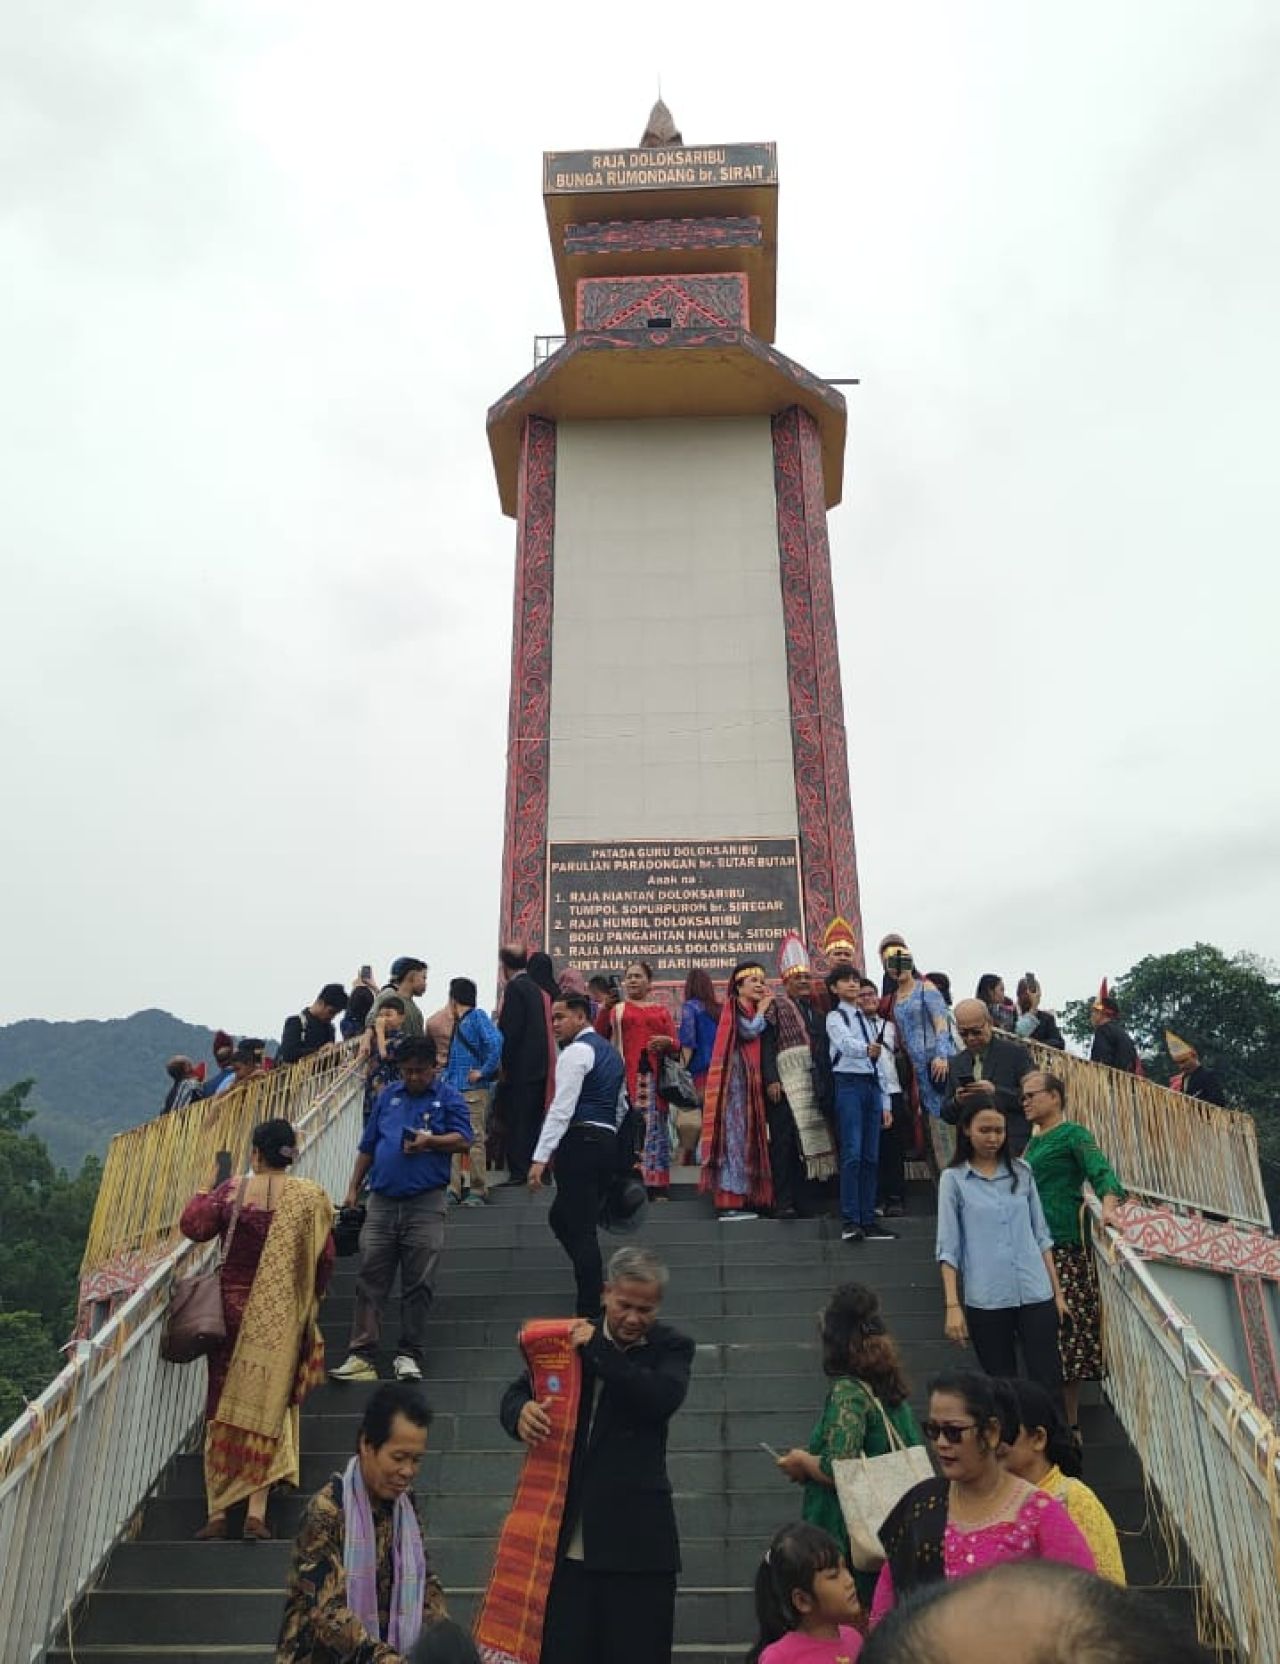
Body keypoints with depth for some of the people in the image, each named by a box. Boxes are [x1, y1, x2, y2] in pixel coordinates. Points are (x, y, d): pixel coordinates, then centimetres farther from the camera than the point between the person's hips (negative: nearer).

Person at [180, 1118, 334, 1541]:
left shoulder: (232, 1190, -8)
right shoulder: (310, 1198, -7)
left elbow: (192, 1225, -7)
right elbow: (325, 1259, -5)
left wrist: (203, 1195, 12)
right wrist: (309, 1300, 11)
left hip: (234, 1309, 0)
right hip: (283, 1319, 0)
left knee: (223, 1406, 12)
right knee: (268, 1408, 9)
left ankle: (217, 1510, 14)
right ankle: (256, 1512, 4)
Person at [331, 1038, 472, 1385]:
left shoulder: (448, 1097, 4)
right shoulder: (387, 1097, 15)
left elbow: (463, 1140, -6)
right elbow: (367, 1147, 18)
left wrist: (430, 1140, -21)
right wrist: (353, 1189, 14)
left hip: (425, 1203, -3)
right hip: (382, 1200, 3)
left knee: (419, 1284, 1)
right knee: (370, 1280, 1)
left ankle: (409, 1356, 10)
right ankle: (362, 1355, 5)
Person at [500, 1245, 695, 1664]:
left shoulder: (671, 1347, 1)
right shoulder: (571, 1337, 6)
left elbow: (663, 1399, -18)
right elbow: (516, 1393, 5)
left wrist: (599, 1349, -18)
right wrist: (521, 1411, -18)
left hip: (634, 1539, -2)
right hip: (566, 1539, 2)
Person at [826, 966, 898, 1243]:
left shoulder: (871, 1021, 21)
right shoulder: (835, 1018, 1)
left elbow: (884, 1061, 19)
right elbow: (846, 1043, -21)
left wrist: (887, 1102, 13)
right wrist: (867, 1049, -43)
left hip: (872, 1085, 6)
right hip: (849, 1083, -6)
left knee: (871, 1156, 5)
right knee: (852, 1153, -13)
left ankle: (868, 1219, 9)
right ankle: (850, 1220, -11)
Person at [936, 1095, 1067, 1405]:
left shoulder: (1021, 1171, 6)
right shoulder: (954, 1179, -1)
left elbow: (1041, 1235, 11)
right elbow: (948, 1247, -2)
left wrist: (1057, 1292, 9)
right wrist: (952, 1306, -8)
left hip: (1036, 1295, 2)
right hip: (986, 1301, -2)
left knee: (1049, 1385, 0)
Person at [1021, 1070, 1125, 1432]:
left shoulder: (1073, 1134, -4)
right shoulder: (1035, 1142, 19)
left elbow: (1101, 1170, -19)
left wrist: (1109, 1205, -37)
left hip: (1062, 1246, -8)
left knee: (1063, 1328, -6)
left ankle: (1069, 1426, 0)